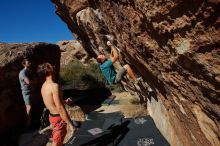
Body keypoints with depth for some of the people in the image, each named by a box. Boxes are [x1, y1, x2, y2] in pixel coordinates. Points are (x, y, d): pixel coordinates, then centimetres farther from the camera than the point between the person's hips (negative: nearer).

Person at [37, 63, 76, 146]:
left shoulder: (44, 85, 4)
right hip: (58, 118, -9)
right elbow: (60, 108, -28)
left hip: (52, 116, 9)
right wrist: (70, 124, -23)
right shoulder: (54, 86, -26)